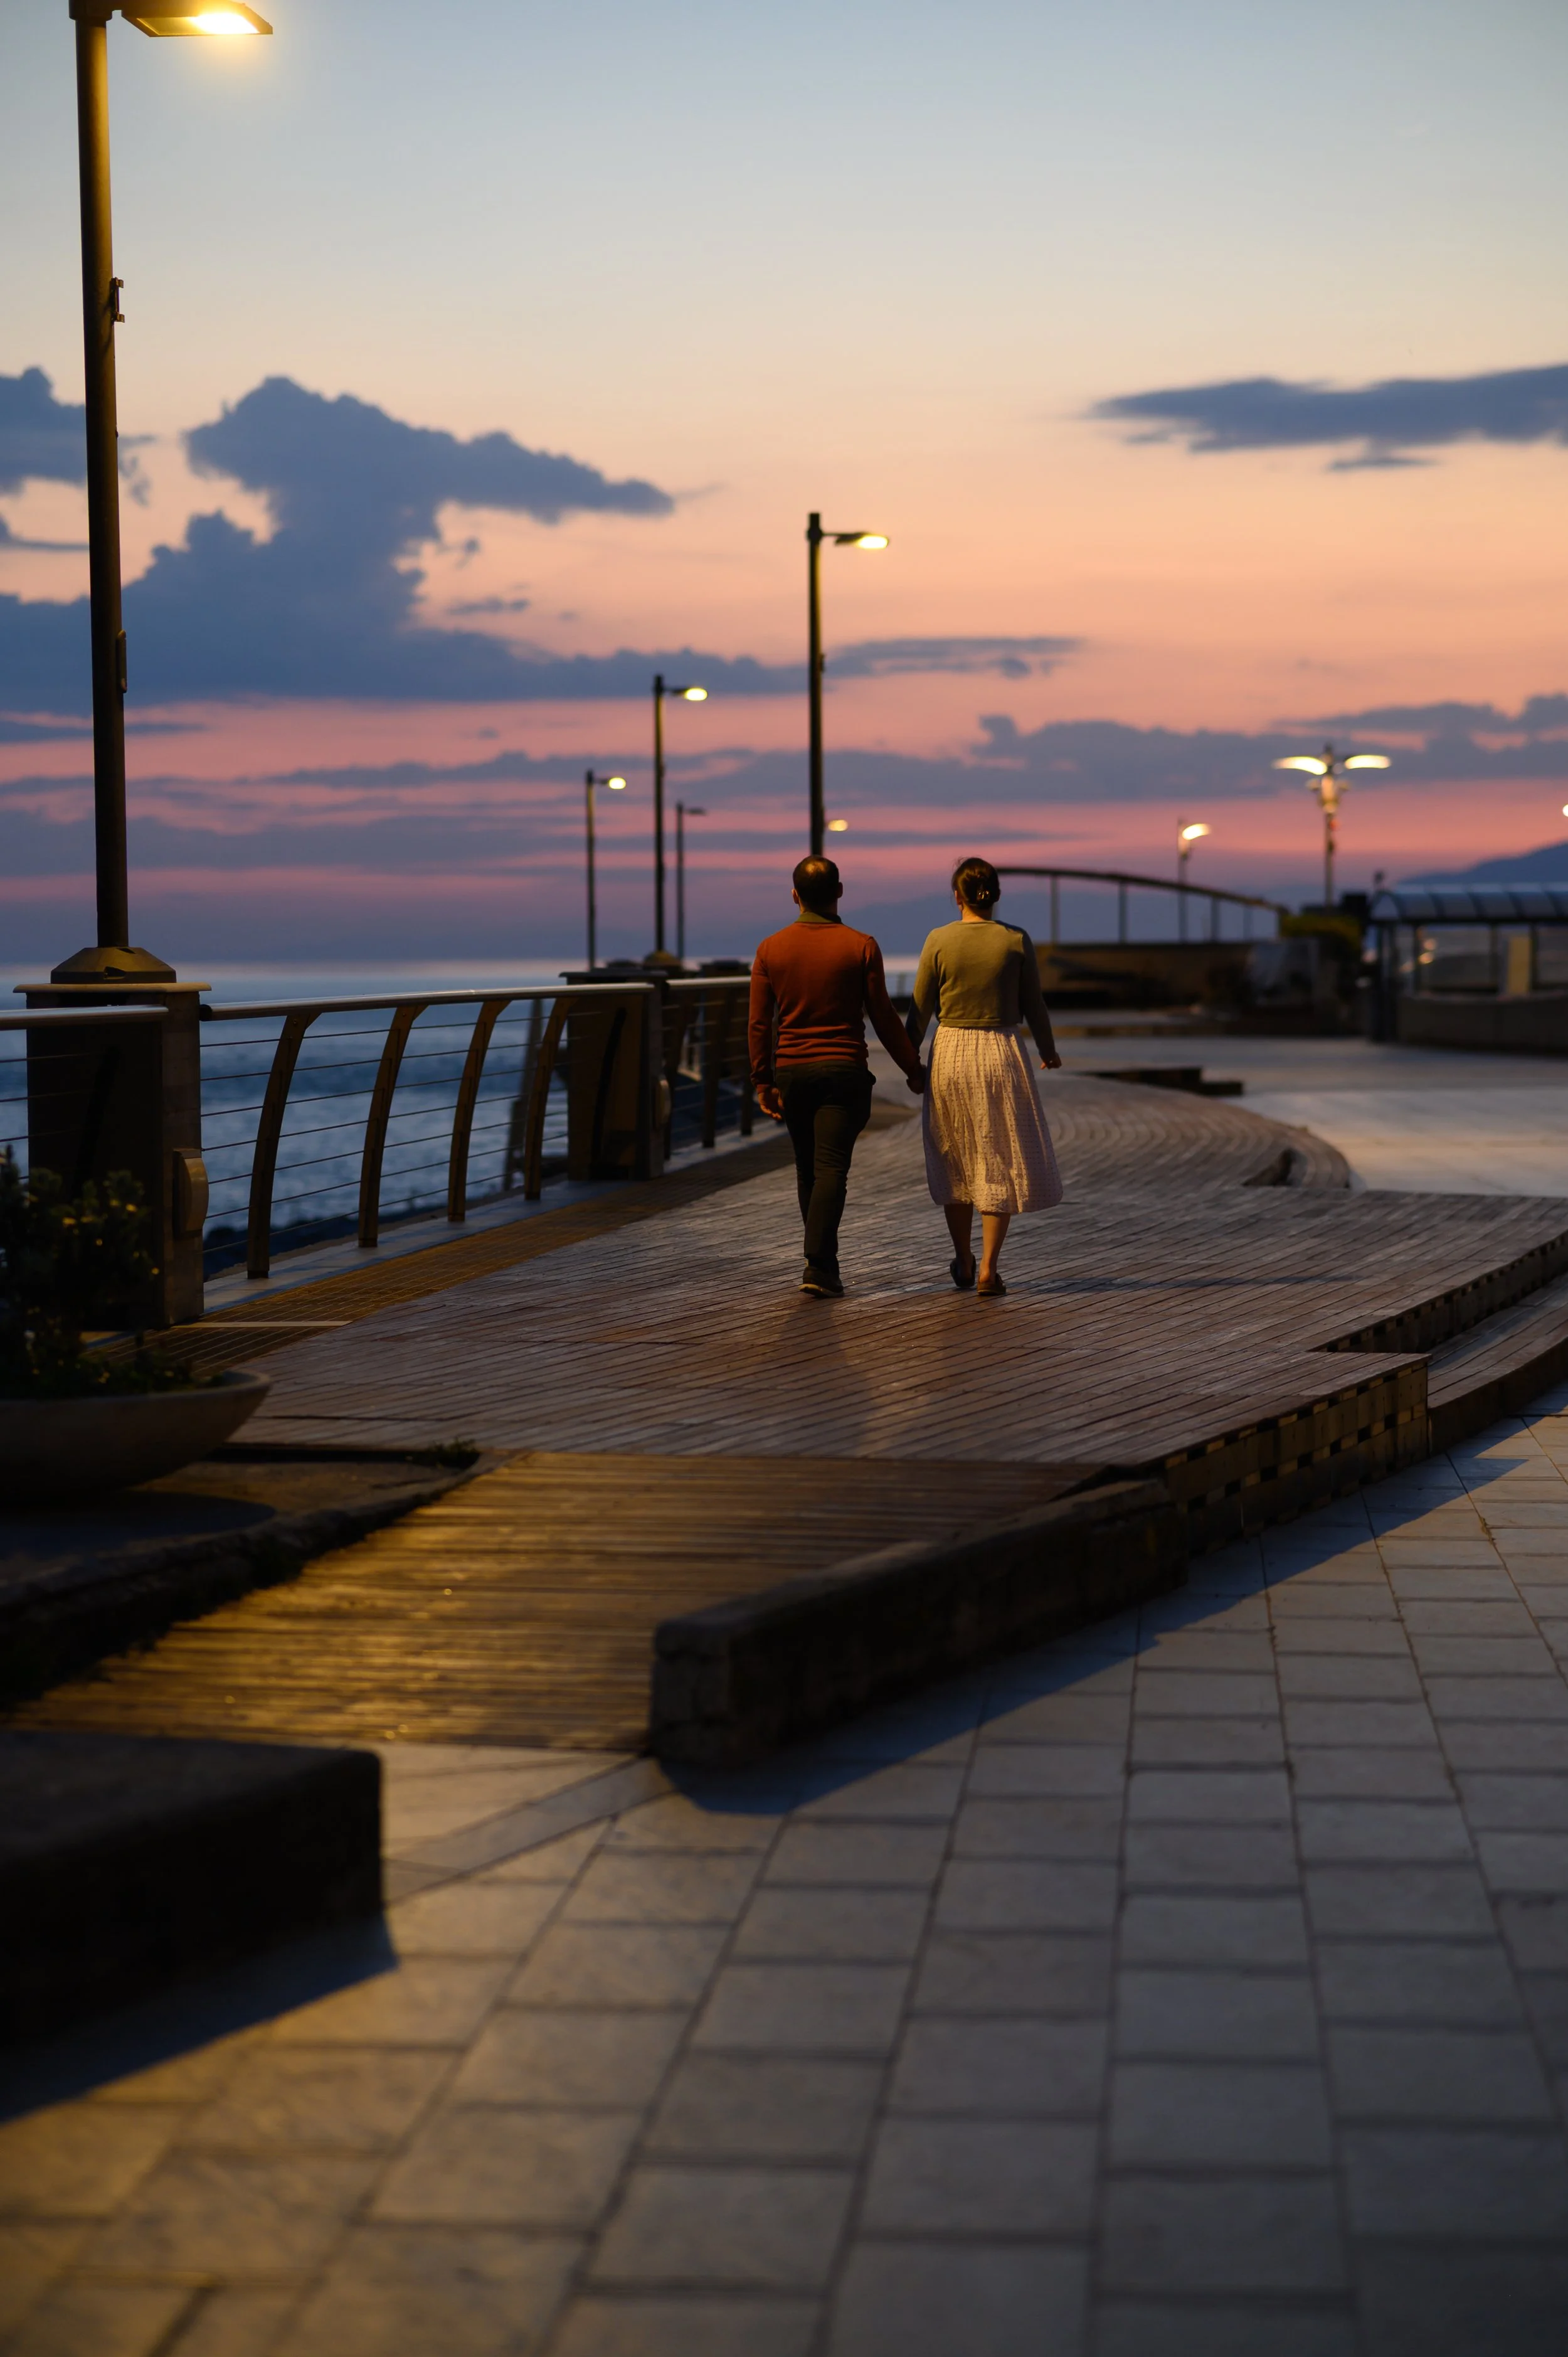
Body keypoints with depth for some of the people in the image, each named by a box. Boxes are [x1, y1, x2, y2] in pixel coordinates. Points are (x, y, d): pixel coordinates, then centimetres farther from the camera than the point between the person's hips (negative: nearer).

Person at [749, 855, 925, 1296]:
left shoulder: (771, 949, 2)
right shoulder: (861, 946, -5)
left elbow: (760, 1023, 2)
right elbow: (883, 1017, -3)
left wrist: (763, 1082, 9)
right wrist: (913, 1069, 8)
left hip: (791, 1072, 3)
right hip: (843, 1070, -3)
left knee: (808, 1170, 15)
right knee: (831, 1170, -7)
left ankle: (824, 1261, 24)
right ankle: (818, 1266, -19)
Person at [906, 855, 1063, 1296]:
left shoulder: (939, 941, -5)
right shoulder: (1016, 942, -6)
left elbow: (921, 1008, 0)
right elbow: (1033, 1006, 1)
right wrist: (1048, 1052, 19)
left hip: (951, 1052, 1)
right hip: (1001, 1053, -1)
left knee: (954, 1161, 16)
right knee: (1000, 1164, 6)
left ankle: (964, 1263, 26)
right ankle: (988, 1269, -1)